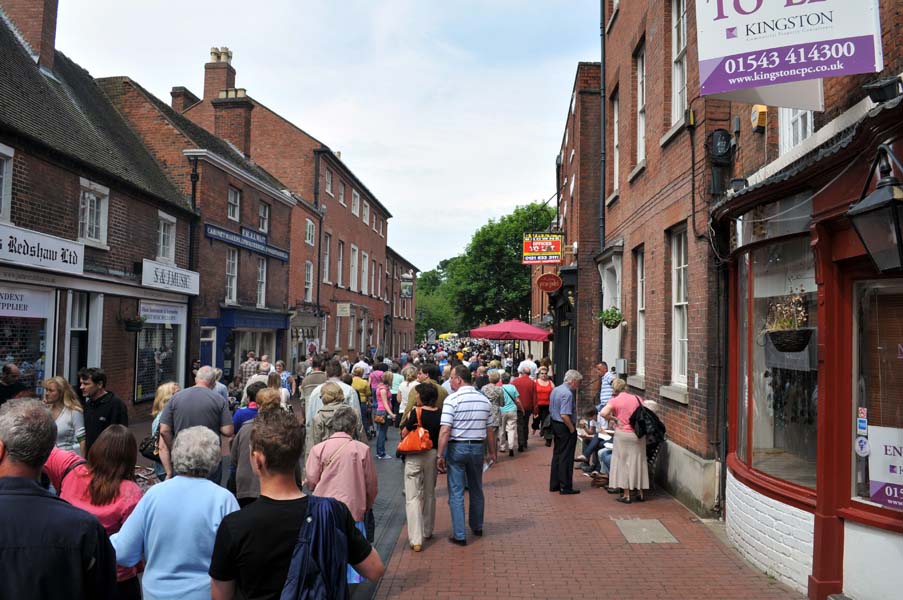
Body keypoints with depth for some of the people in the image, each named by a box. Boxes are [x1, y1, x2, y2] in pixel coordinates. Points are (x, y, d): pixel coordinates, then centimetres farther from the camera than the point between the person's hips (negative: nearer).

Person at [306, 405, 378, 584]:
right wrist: (368, 505, 21)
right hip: (353, 509, -1)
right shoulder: (362, 449, -6)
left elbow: (311, 481, -1)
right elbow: (371, 484, 2)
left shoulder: (318, 449, -6)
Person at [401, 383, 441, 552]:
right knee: (429, 494, 20)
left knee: (413, 497, -2)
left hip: (415, 455, -4)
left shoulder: (416, 412, -13)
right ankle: (427, 531, 34)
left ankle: (416, 539, -8)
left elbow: (404, 434, -8)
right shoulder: (440, 414, -2)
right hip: (432, 455, 5)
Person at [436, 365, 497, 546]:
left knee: (456, 493, 4)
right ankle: (477, 527, 36)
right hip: (478, 447, 5)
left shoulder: (452, 399, -13)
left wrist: (440, 455, -14)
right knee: (476, 490, 21)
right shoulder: (483, 399, 3)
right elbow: (490, 430, 7)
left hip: (457, 448, -5)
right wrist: (492, 452, 17)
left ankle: (459, 535, 6)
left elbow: (445, 431, -18)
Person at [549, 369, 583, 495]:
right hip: (565, 428, -10)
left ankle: (554, 485, 25)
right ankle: (565, 487, 6)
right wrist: (572, 429, -16)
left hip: (555, 424, 10)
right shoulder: (567, 394, -21)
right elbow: (564, 415, -28)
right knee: (566, 458, -1)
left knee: (557, 455, 17)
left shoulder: (555, 390, 9)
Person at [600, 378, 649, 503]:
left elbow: (603, 413, -19)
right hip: (638, 434, 4)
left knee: (623, 463, 6)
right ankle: (640, 493, 21)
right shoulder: (637, 398, 4)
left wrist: (614, 419, -4)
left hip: (623, 434, -4)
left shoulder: (615, 400, -7)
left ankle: (626, 495, 9)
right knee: (638, 462, 13)